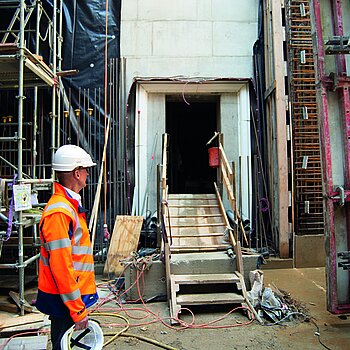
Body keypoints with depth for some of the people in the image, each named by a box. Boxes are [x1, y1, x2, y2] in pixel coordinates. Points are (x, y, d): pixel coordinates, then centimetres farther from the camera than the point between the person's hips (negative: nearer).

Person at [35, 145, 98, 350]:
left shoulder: (70, 206, 10)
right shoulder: (59, 212, -22)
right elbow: (60, 265, -25)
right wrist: (78, 309, -20)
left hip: (75, 297, 9)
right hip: (65, 301, -9)